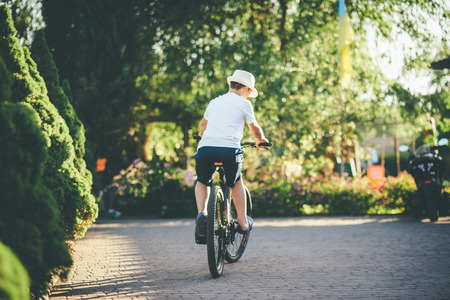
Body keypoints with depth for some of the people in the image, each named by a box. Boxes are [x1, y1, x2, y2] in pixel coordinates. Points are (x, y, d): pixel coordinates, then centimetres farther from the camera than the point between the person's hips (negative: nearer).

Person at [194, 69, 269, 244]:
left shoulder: (214, 102, 25)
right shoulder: (243, 104, 11)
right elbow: (255, 129, 20)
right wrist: (261, 140, 42)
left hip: (205, 147, 3)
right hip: (229, 149, -3)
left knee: (202, 182, 25)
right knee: (236, 182, 24)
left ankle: (201, 214, 1)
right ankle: (243, 223, 24)